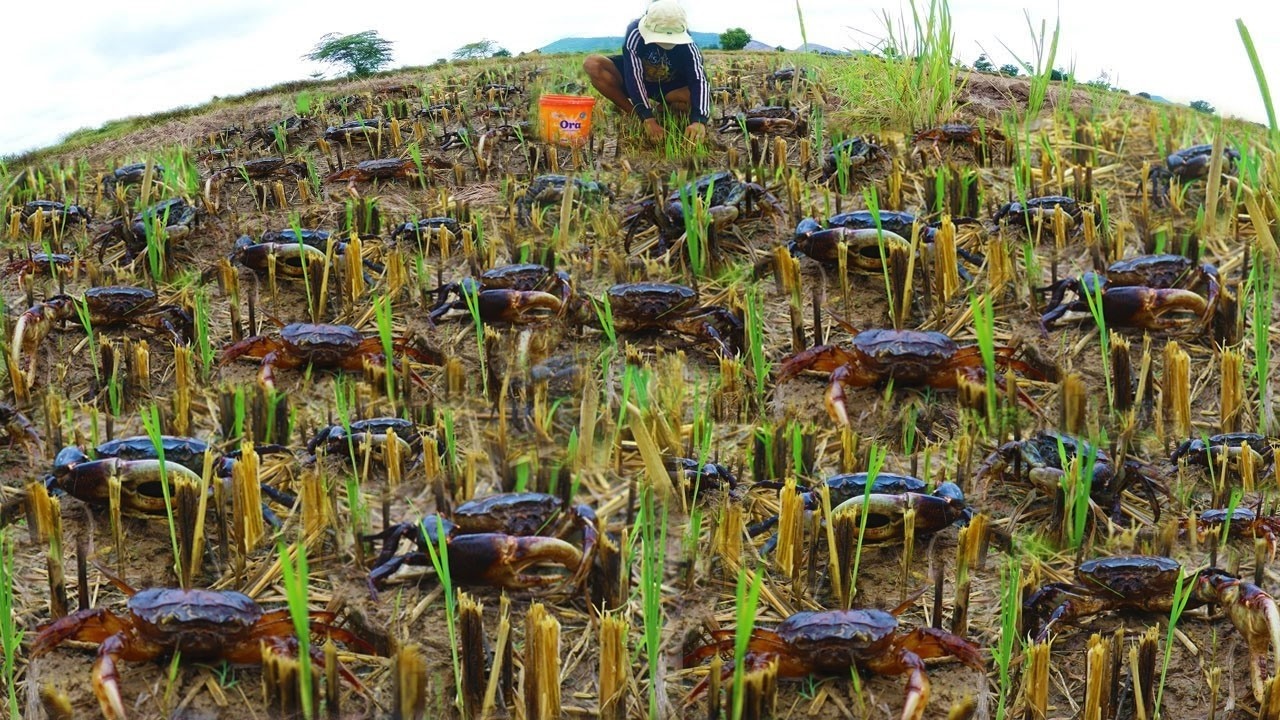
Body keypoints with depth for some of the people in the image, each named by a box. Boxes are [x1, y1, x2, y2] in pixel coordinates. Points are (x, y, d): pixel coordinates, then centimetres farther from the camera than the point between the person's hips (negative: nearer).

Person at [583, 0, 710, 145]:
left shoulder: (686, 43, -29)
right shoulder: (636, 32, -32)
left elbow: (698, 80, -38)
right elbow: (634, 77, -37)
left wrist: (699, 120, -56)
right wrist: (648, 119, -48)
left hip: (670, 87, 0)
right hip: (637, 81, 0)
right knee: (592, 65, -27)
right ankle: (634, 116, -18)